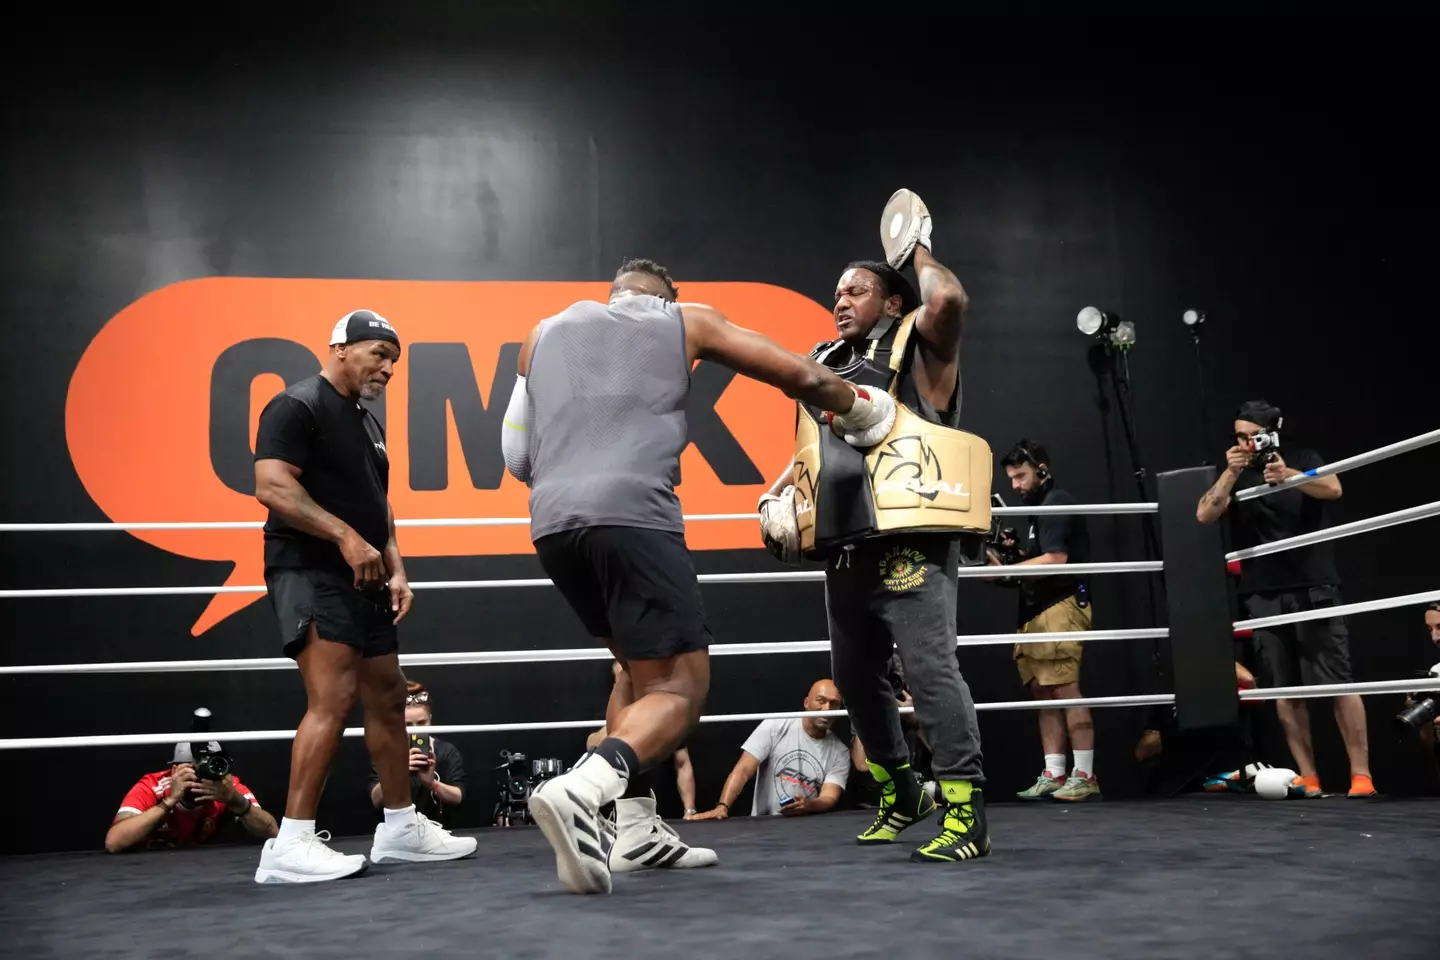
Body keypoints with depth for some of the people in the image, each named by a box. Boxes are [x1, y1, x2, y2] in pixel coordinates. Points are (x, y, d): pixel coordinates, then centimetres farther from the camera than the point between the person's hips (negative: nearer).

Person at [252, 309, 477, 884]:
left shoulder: (366, 422, 20)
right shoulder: (298, 407, -9)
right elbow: (272, 487, -20)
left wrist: (395, 570, 11)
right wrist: (347, 537, -24)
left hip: (361, 582, 10)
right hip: (311, 574, -10)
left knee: (388, 697, 12)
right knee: (332, 698, -18)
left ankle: (401, 828, 22)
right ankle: (291, 845, -16)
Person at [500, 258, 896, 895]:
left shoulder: (547, 330, 29)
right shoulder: (686, 320, 21)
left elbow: (516, 454, 28)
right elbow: (802, 376, 20)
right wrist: (863, 415, 38)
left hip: (551, 519, 5)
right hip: (630, 511, -5)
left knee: (642, 668, 24)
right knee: (680, 687, -2)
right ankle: (578, 792, -28)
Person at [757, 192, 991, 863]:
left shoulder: (915, 350, 2)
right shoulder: (824, 367, 21)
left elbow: (947, 300, -20)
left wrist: (919, 253, -1)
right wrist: (783, 489, 14)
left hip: (911, 543, -8)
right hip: (846, 548, 8)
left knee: (930, 669, -15)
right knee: (854, 675, 13)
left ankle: (966, 813, -11)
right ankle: (900, 793, 30)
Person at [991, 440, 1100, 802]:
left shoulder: (1056, 503, -5)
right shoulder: (1040, 508, 24)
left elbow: (1056, 559, -18)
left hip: (1061, 605, -10)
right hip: (1038, 609, 10)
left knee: (1065, 688, -12)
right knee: (1043, 690, 5)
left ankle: (1085, 775, -10)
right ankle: (1054, 775, 6)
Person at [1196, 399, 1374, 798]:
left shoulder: (1302, 459, 5)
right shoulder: (1233, 474, 11)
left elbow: (1332, 489, -15)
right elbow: (1204, 515, -4)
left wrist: (1287, 475, -32)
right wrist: (1231, 473, -16)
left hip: (1314, 589, -2)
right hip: (1264, 597, 2)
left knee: (1339, 683, -7)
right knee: (1284, 691, 1)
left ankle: (1361, 775, -5)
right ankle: (1307, 777, 4)